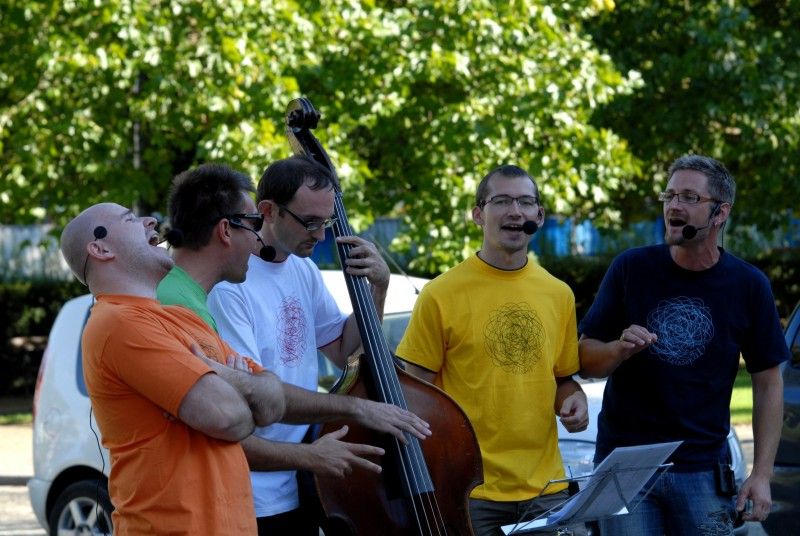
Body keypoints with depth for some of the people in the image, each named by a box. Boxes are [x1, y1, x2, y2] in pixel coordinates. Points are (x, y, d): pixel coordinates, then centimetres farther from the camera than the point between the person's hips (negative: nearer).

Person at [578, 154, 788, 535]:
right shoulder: (631, 268, -1)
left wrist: (762, 475, -3)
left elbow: (768, 384, 5)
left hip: (702, 471, 1)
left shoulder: (748, 286, 0)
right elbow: (585, 359, 4)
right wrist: (620, 349, -19)